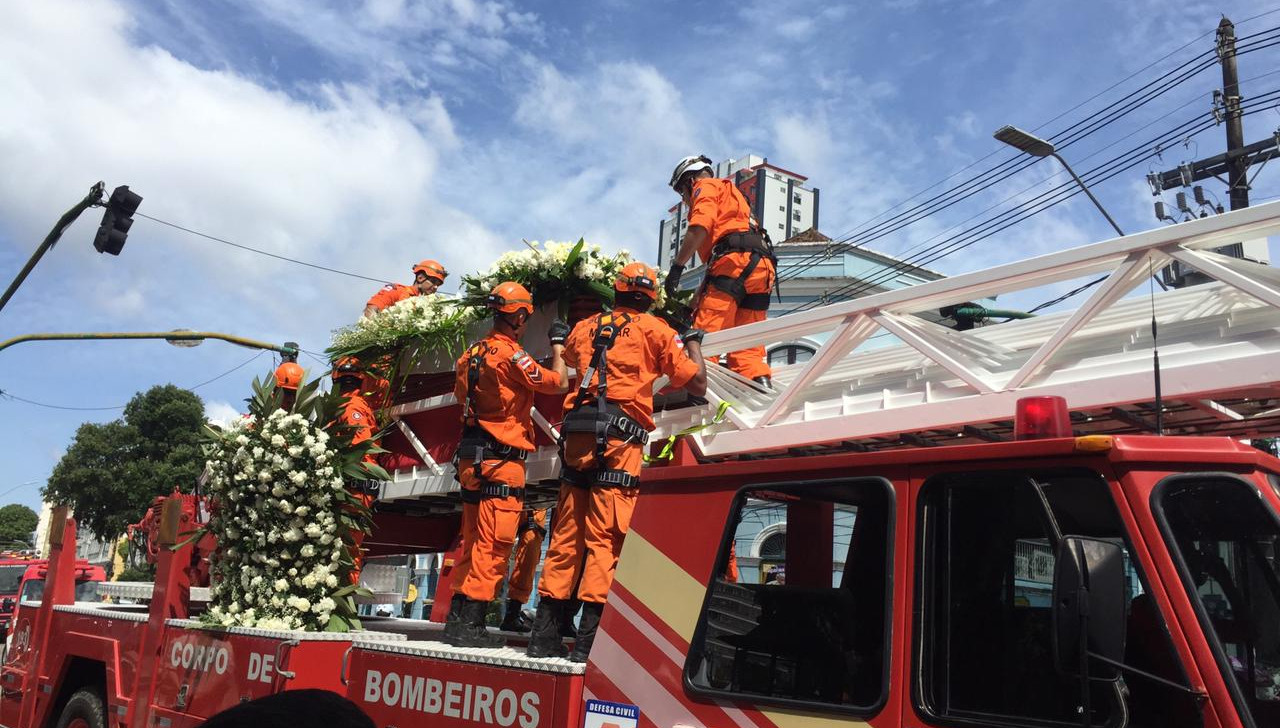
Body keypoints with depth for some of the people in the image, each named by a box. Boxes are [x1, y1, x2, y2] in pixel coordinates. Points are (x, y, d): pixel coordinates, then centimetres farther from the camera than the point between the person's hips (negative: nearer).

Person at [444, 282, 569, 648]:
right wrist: (557, 346, 4)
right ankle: (469, 624, -6)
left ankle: (460, 619, 19)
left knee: (475, 543, 15)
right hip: (501, 461, -9)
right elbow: (558, 383, -11)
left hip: (471, 460, 9)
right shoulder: (511, 355, -13)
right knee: (493, 546, -6)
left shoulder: (471, 354, 12)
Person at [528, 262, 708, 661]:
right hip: (619, 438, -5)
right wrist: (693, 343, 24)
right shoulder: (654, 329, 7)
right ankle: (589, 637, -9)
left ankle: (545, 632, 10)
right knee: (605, 538, -7)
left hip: (577, 435, 5)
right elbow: (697, 383, 7)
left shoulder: (585, 327, 20)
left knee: (566, 534, 8)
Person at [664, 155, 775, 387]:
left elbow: (700, 227, -8)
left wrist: (677, 265, -9)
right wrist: (697, 301, 32)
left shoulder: (706, 187, 15)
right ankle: (760, 380, -10)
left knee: (705, 331, -17)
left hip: (736, 260, -9)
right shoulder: (732, 198, 41)